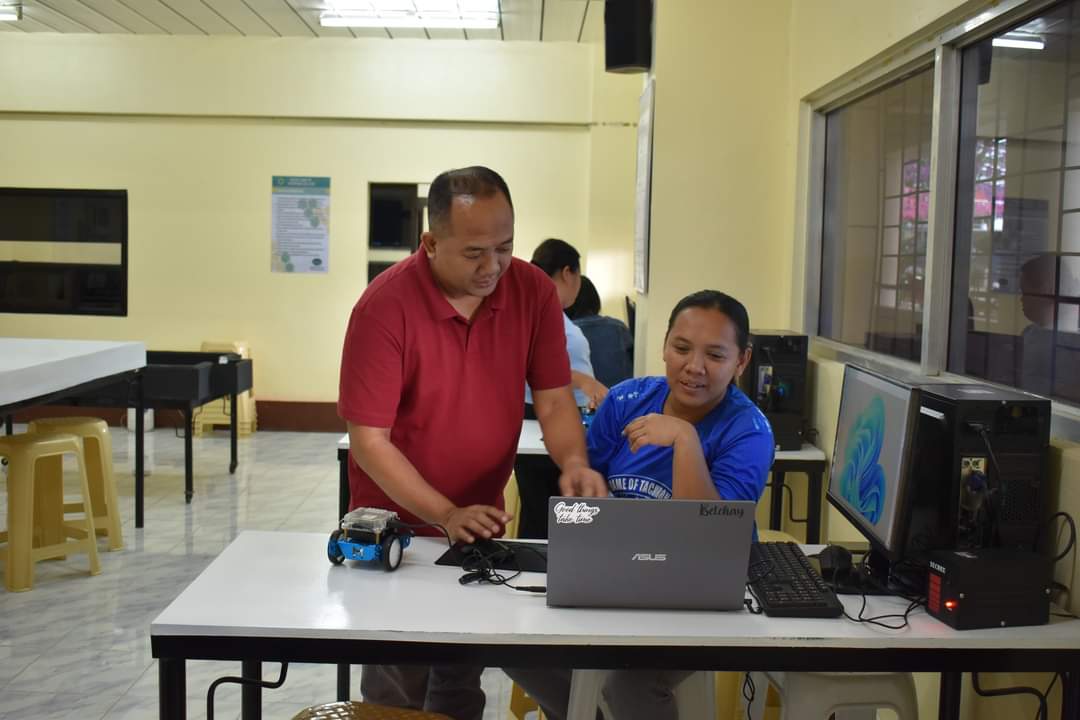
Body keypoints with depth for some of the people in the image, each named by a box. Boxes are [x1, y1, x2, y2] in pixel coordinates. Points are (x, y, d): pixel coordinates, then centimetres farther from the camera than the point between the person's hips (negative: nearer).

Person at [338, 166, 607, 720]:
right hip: (397, 525, -3)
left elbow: (554, 401, -6)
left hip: (482, 524, 4)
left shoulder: (534, 292, -10)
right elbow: (368, 440, -20)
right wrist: (446, 516, -28)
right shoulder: (385, 305, -21)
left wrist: (573, 462, -26)